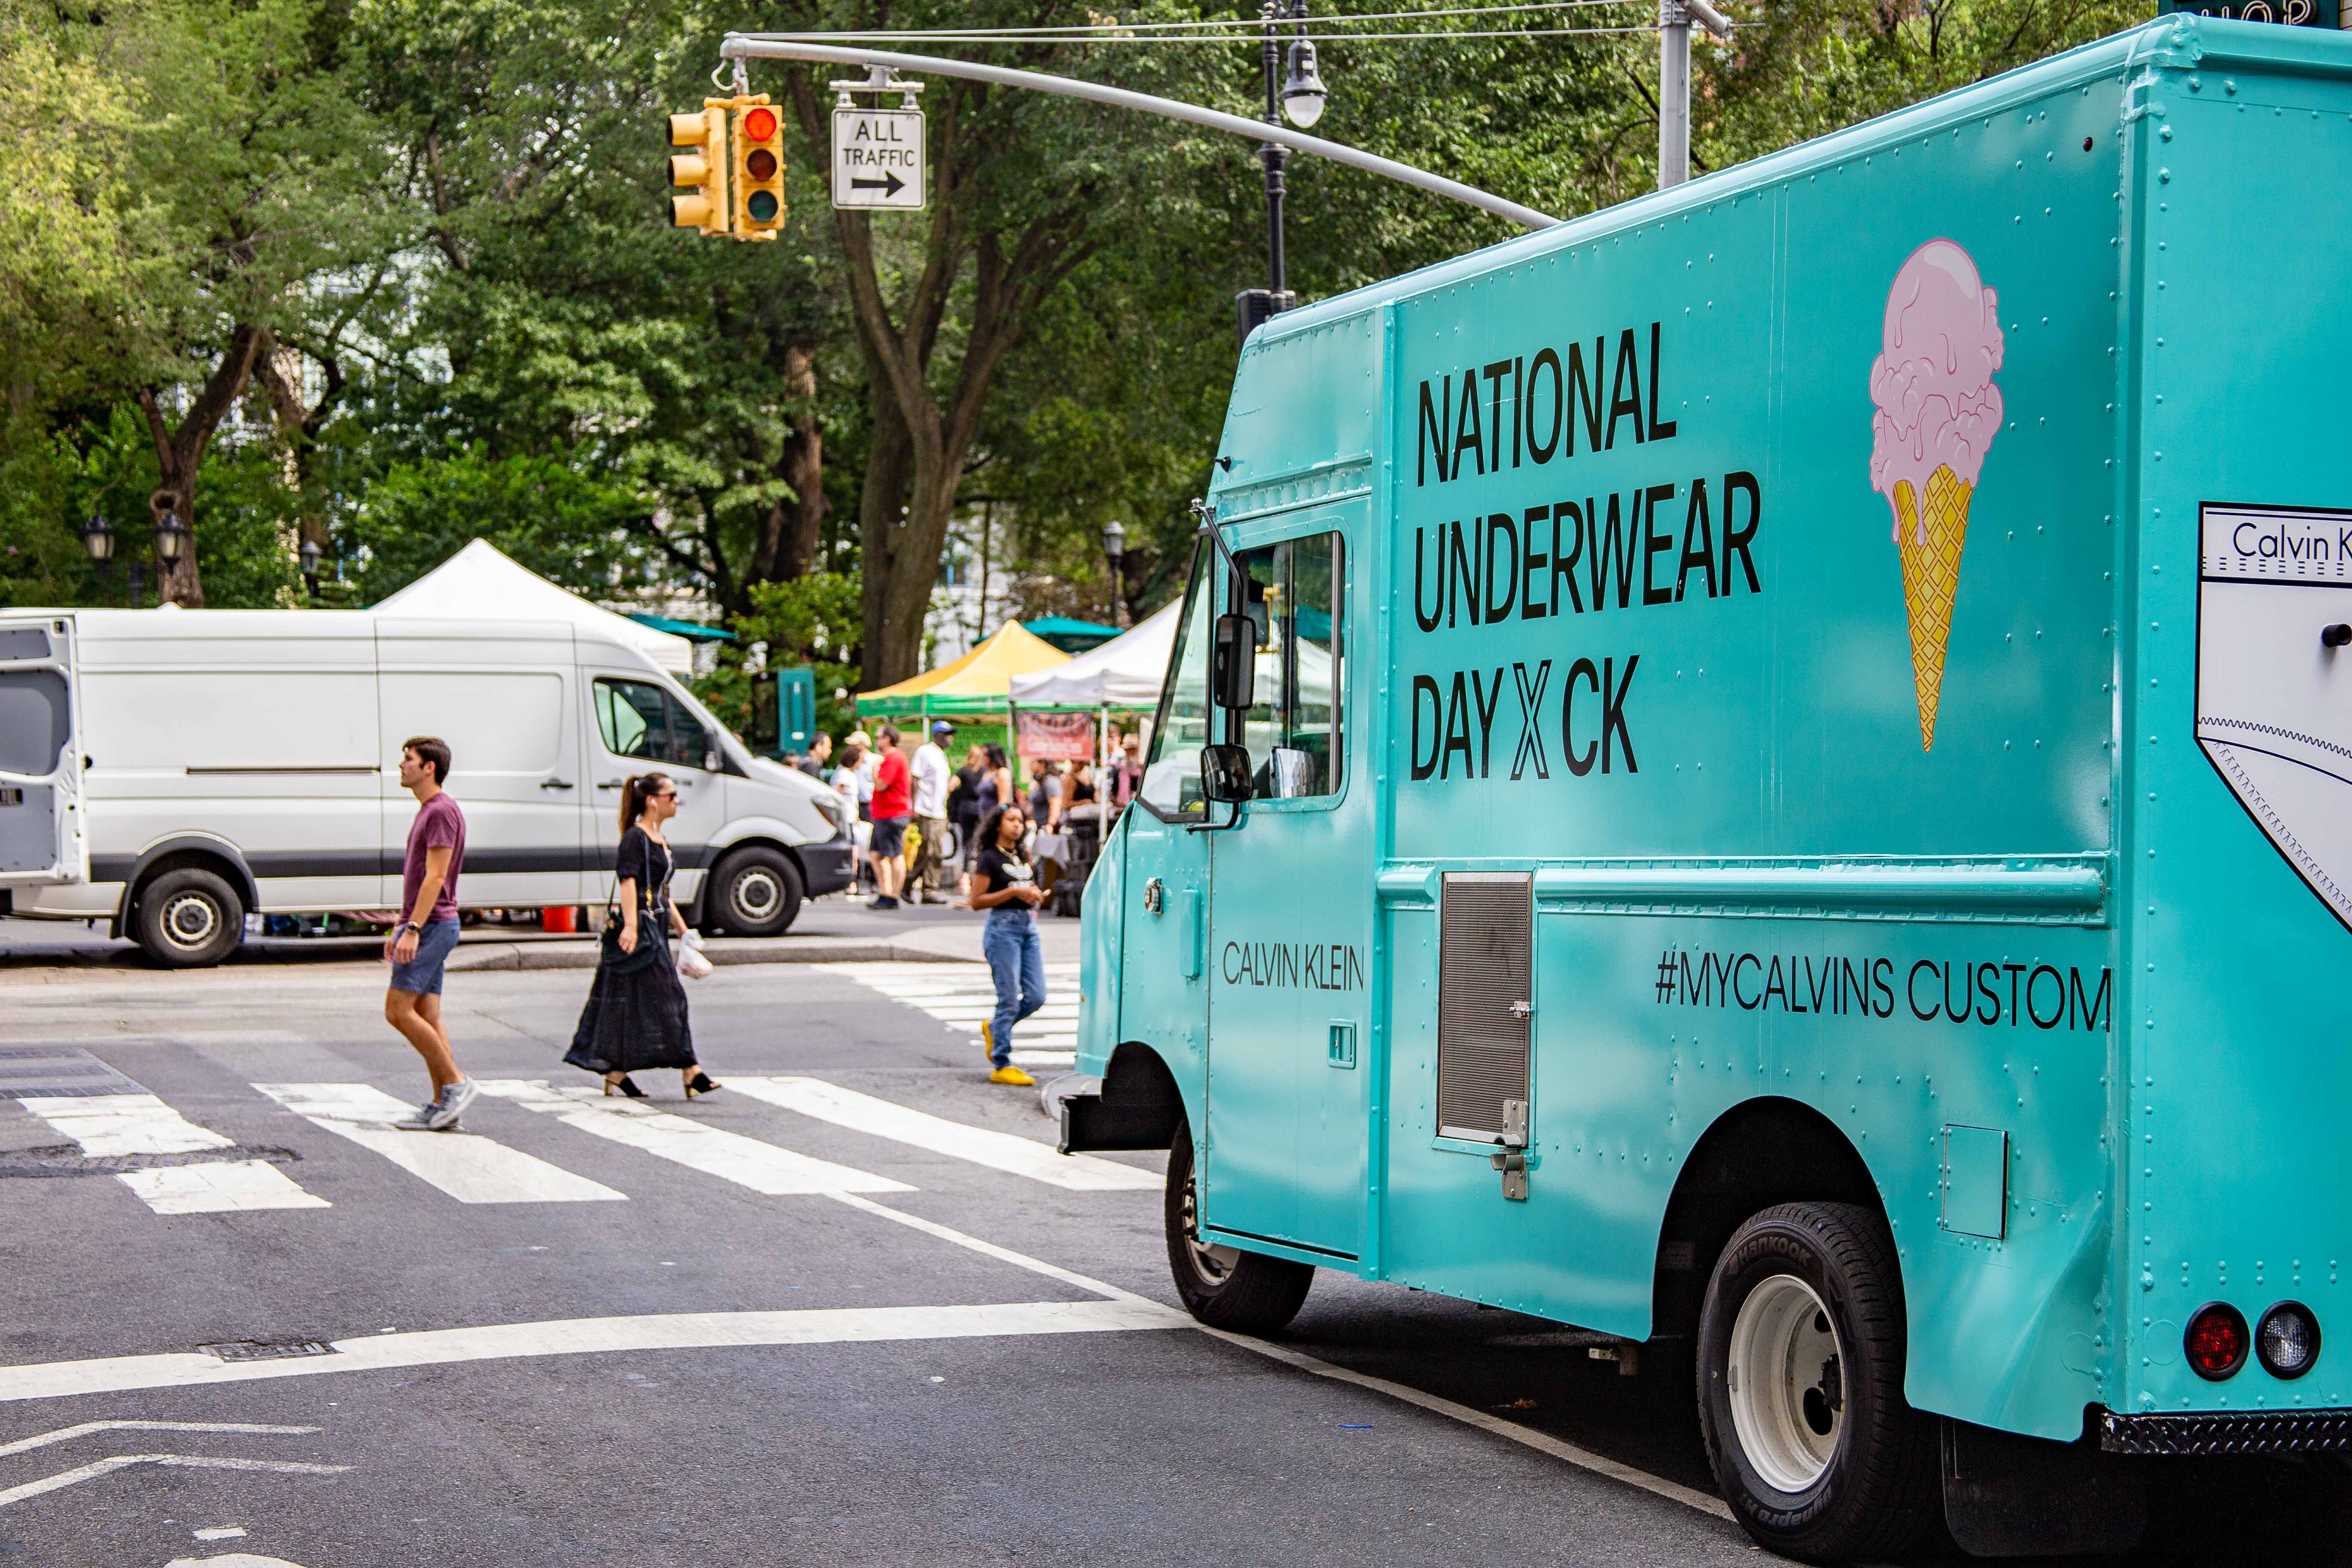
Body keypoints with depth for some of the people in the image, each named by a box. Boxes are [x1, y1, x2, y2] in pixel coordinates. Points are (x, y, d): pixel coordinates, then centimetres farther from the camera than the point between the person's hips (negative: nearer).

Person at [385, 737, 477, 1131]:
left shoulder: (442, 811, -13)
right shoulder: (428, 811, 18)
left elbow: (436, 877, -20)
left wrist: (413, 930, -24)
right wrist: (400, 930, 23)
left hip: (431, 926, -10)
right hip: (427, 926, 10)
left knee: (399, 1010, -11)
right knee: (426, 1016, 6)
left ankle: (455, 1084, -8)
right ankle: (441, 1106, 6)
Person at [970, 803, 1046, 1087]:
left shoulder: (1023, 858, 17)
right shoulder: (990, 858, -5)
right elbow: (977, 901, -11)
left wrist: (1035, 897, 8)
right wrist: (1014, 892, -16)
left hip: (1029, 928, 7)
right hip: (1003, 927, -7)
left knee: (1037, 996, 1)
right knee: (1009, 999, -8)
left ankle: (994, 1030, 25)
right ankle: (1002, 1066, -3)